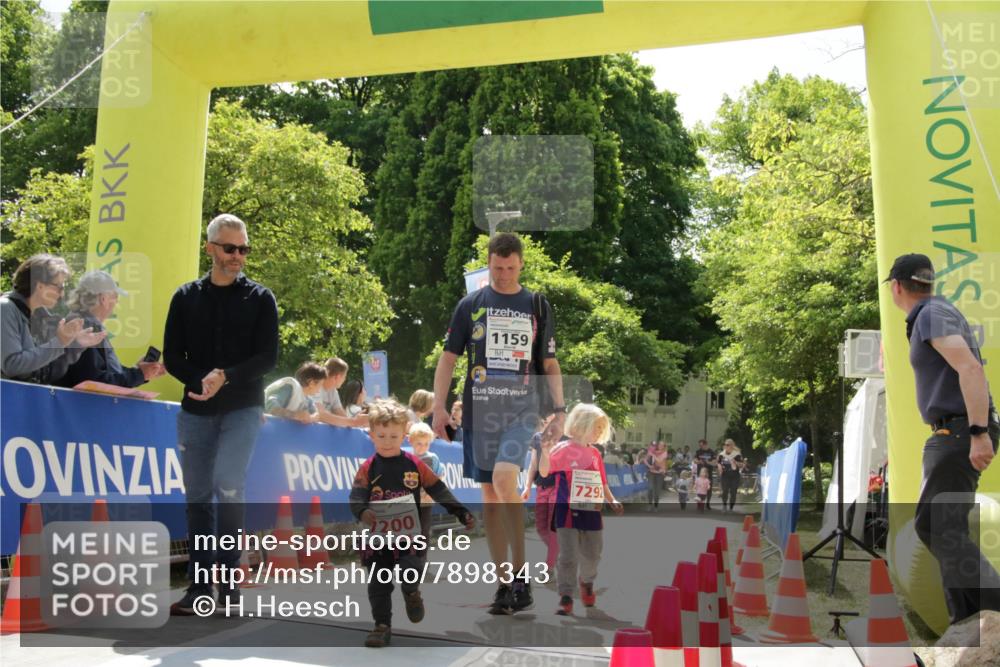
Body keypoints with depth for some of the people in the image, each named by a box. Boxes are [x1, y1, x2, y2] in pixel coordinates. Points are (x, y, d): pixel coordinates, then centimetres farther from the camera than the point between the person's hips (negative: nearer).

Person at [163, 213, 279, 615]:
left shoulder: (260, 299, 3)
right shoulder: (186, 297, 8)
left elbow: (268, 358, -4)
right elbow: (172, 357, 5)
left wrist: (225, 376, -18)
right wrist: (200, 381, -12)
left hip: (242, 408, -3)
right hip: (195, 411, 3)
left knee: (228, 486, -17)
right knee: (198, 496, 5)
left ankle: (228, 579, -5)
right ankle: (199, 586, 14)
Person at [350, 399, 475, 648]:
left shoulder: (414, 465, 0)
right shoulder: (368, 469, -2)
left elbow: (439, 491, 6)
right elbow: (355, 499, -9)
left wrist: (462, 513, 2)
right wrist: (363, 513, -32)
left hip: (409, 534, -1)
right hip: (378, 537, 1)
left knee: (411, 571, -17)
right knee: (378, 585, 6)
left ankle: (411, 593, 17)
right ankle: (382, 626, 22)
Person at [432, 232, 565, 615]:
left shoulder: (538, 306, 9)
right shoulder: (470, 305, 8)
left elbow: (550, 364, 12)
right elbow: (448, 357, 8)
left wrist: (559, 411, 3)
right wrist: (438, 406, -1)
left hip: (522, 410, -2)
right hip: (479, 410, 2)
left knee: (504, 478, -23)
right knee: (489, 494, 4)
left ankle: (520, 573, -11)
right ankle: (504, 582, 14)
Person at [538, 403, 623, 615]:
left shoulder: (595, 454, 10)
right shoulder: (564, 449, -9)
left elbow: (602, 483, 17)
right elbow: (544, 472, -17)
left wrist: (612, 501, 5)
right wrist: (545, 452, -33)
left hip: (592, 511, 6)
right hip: (568, 511, -6)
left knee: (592, 555, 16)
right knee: (568, 557, -6)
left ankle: (586, 583, 43)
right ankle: (565, 598, 2)